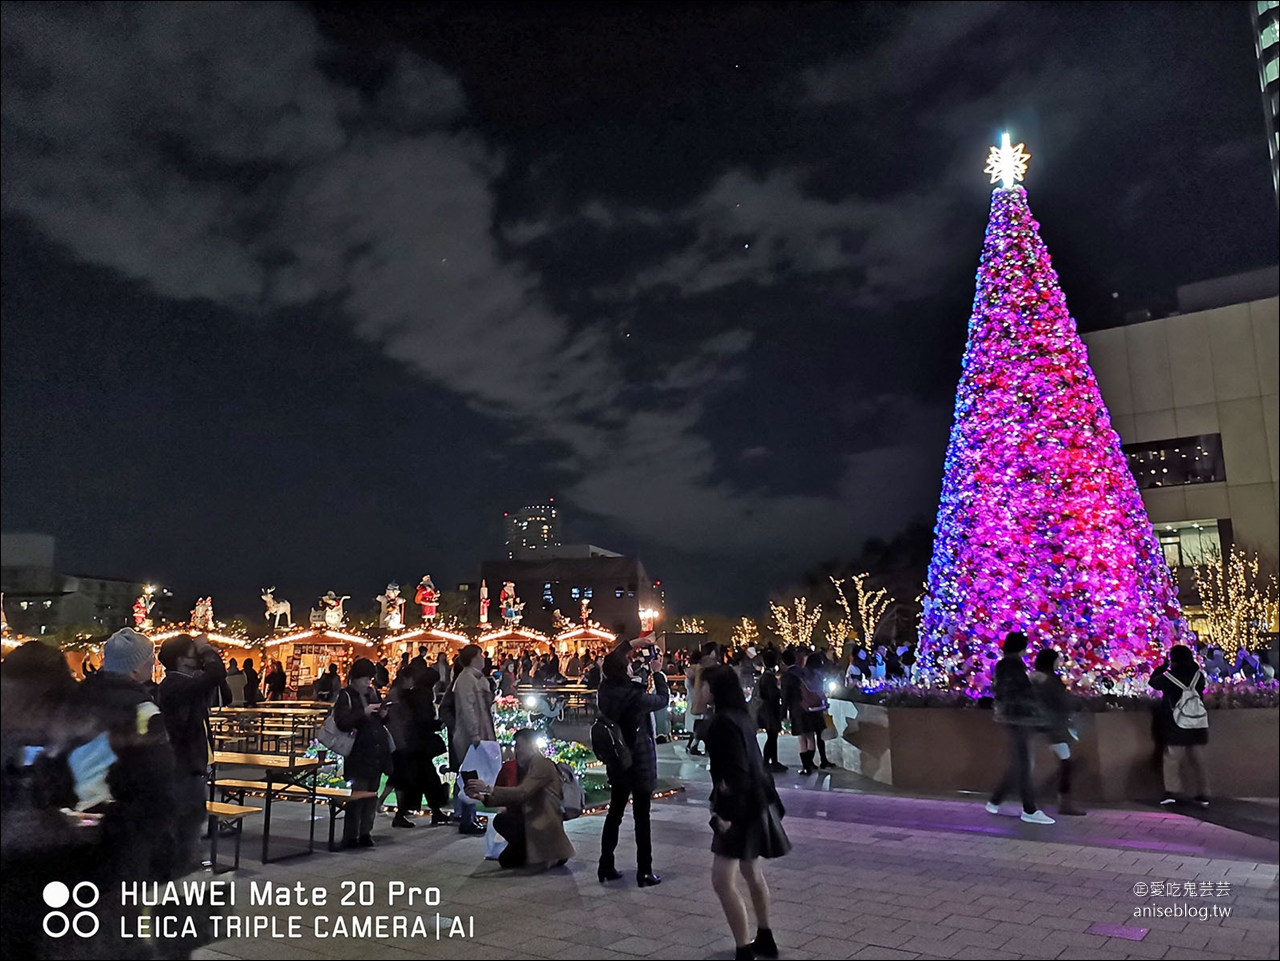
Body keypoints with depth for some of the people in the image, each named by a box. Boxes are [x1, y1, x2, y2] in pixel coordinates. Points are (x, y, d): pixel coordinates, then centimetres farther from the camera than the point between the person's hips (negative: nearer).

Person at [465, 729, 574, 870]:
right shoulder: (527, 766, 15)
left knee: (501, 821, -23)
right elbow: (514, 802, 6)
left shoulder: (542, 764, -14)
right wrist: (483, 797, -6)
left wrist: (488, 789, -26)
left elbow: (522, 793, -27)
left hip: (546, 826, -9)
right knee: (506, 861, 7)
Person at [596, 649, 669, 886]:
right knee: (642, 818, 4)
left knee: (614, 813, 17)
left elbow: (613, 661, 11)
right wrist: (658, 673, 2)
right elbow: (663, 700, -9)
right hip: (641, 763, -6)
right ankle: (644, 872, 11)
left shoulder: (605, 691, -7)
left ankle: (606, 867, 23)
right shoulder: (636, 697, -25)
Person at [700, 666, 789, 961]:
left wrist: (727, 812, -24)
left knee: (722, 879, -9)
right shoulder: (739, 716, 8)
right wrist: (721, 801, 12)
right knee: (751, 871, 23)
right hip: (752, 800, 11)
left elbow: (736, 770, -26)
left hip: (741, 806, -11)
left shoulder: (723, 721, -21)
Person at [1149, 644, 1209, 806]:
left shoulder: (1168, 677, -11)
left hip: (1176, 726, -4)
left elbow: (1153, 681, 7)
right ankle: (1203, 794, 14)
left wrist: (1163, 666, 18)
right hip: (1198, 724, 4)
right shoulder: (1199, 675, -2)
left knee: (1172, 760, 0)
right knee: (1198, 761, 11)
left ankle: (1173, 792, -7)